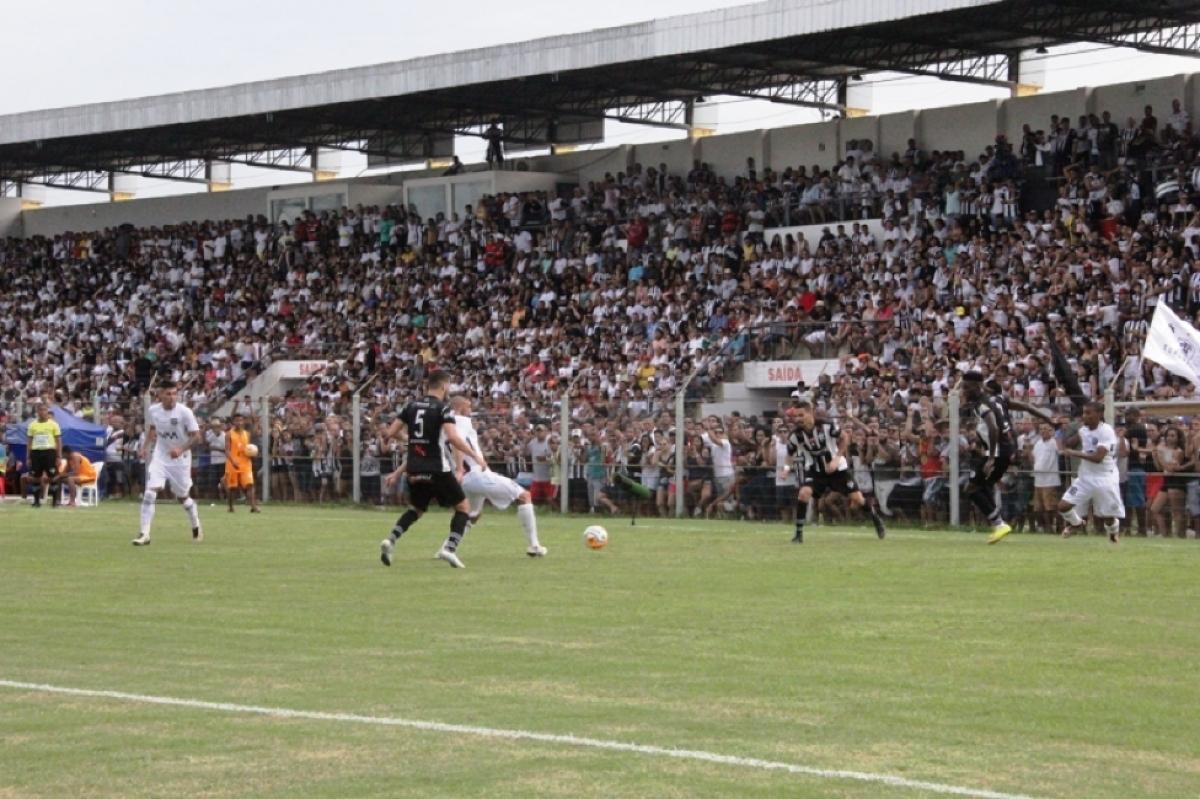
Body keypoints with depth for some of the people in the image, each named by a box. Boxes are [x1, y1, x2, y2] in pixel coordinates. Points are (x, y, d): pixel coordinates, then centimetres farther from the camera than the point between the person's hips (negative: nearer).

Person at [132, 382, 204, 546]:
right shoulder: (153, 410, -5)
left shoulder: (184, 412, -17)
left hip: (180, 459, -2)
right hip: (160, 457, 2)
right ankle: (144, 534, -13)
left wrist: (181, 449, -31)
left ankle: (196, 526, 40)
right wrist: (145, 446, 5)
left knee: (183, 497, 12)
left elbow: (197, 437, -16)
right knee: (150, 492, -15)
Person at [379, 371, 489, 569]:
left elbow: (390, 433, 8)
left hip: (415, 470, 6)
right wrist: (475, 456, -14)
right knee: (463, 507, 9)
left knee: (416, 509, 26)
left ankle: (390, 540, 4)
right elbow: (453, 437, -23)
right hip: (437, 469, -5)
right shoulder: (443, 408, -9)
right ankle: (449, 548, -8)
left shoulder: (411, 406, 7)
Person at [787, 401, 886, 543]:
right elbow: (790, 456, -1)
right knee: (803, 494, -24)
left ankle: (877, 520, 30)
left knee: (857, 498, 0)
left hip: (837, 468, -1)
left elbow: (844, 437, -8)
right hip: (815, 470, 1)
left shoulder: (826, 425, -23)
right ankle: (799, 534, -12)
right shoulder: (796, 434, -15)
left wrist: (837, 459, -15)